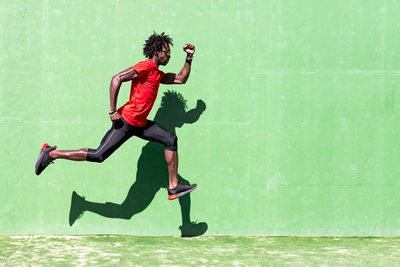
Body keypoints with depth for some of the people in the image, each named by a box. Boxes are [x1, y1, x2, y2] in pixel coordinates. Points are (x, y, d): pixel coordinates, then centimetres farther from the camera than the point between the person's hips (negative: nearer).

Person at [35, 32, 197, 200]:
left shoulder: (158, 74, 16)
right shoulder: (146, 66, -12)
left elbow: (181, 79, 30)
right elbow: (117, 79, -20)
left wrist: (189, 58, 20)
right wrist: (112, 111, -22)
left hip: (140, 124, 10)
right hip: (126, 121, -10)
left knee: (171, 140, 7)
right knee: (98, 155, -12)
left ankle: (173, 187, 9)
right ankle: (51, 153, 0)